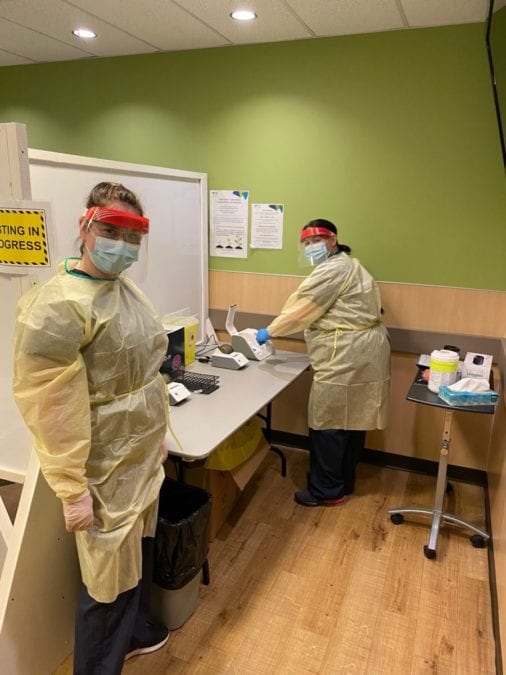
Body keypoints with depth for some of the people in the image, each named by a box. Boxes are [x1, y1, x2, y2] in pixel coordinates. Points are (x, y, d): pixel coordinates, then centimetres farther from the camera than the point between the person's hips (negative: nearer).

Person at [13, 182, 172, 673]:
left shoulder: (127, 290, 5)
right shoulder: (57, 305, -22)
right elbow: (49, 410, -21)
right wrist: (72, 490, -18)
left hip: (142, 456, 8)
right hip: (105, 470, -8)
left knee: (139, 553, 25)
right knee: (110, 576, 9)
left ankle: (134, 632, 51)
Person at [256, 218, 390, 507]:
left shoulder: (333, 269, -13)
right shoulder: (346, 266, 22)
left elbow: (303, 308, -13)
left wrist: (270, 332, -3)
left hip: (347, 355, -11)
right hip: (361, 352, 11)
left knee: (328, 423, -1)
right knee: (352, 420, 16)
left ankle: (326, 491, 11)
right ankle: (343, 483, 29)